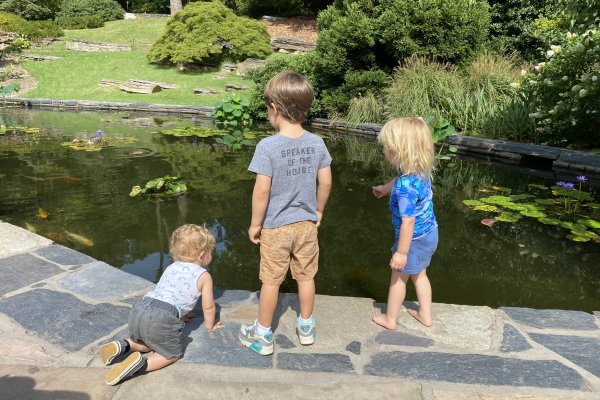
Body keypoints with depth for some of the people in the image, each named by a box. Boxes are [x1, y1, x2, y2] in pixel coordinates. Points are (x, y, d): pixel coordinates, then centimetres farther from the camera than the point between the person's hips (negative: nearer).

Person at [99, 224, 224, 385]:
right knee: (174, 353, 10)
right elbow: (208, 307, 13)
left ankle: (122, 345, 8)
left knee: (149, 341, 31)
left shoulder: (171, 267, 27)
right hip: (161, 318, -7)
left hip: (140, 308, 7)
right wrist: (210, 326, 31)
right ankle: (142, 364, -14)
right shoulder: (204, 276, 8)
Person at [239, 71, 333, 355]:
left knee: (271, 282, 11)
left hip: (275, 227, -3)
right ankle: (306, 328, 36)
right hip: (306, 224, 4)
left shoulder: (267, 146, -20)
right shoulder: (316, 143, -6)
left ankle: (263, 336, 28)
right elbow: (325, 182, 0)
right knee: (306, 277, 18)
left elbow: (261, 190, -20)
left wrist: (255, 224, -7)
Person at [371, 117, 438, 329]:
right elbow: (398, 180, 17)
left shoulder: (406, 186, -34)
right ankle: (425, 315, 41)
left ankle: (390, 319, 31)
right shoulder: (420, 171, -6)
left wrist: (401, 252, -23)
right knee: (419, 274, 25)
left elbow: (408, 222, -31)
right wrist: (384, 188, 35)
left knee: (398, 277, 12)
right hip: (429, 233, 8)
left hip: (414, 239, -8)